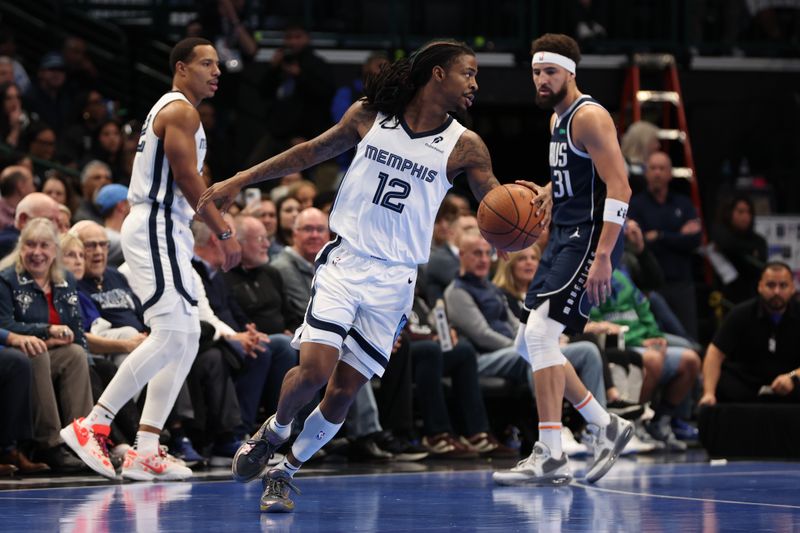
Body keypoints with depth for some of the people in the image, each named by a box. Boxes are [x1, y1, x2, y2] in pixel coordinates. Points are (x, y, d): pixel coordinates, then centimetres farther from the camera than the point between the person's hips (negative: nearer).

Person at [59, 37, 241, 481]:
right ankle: (91, 425, -17)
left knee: (186, 337, 8)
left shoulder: (170, 109, 22)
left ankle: (144, 452, 4)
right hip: (156, 229, -11)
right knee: (170, 335, -17)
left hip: (165, 231, 11)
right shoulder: (181, 111, -10)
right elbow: (187, 179, -16)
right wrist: (224, 233, -12)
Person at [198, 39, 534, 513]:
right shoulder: (369, 116, 1)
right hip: (345, 261, -1)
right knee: (314, 369, -17)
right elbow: (314, 152, 12)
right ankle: (273, 432, 14)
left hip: (394, 279, 1)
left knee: (345, 390, -1)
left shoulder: (463, 146, -1)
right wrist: (239, 181, 13)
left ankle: (286, 473, 19)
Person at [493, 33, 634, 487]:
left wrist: (603, 256, -28)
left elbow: (619, 187, -21)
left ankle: (551, 457, -20)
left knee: (540, 333, -20)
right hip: (564, 236, 10)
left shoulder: (589, 117, -13)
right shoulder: (557, 119, 17)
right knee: (530, 343, 11)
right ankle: (606, 426, 21)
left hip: (590, 238, -10)